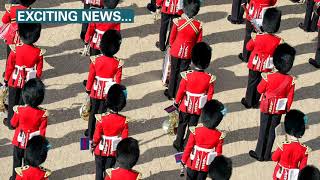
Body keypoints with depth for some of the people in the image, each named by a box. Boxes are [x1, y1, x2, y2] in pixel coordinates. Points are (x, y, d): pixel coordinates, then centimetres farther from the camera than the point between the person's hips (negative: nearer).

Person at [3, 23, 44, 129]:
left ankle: (11, 122, 28)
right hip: (29, 83, 1)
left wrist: (6, 80, 4)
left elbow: (9, 67, -11)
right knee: (23, 103, 16)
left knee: (13, 102, 17)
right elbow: (39, 71, -7)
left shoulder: (15, 49, -20)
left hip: (15, 81, -1)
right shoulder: (39, 53, -15)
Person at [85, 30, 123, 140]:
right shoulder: (117, 64, -18)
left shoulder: (95, 60, -16)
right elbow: (117, 81, -10)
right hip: (109, 93, -1)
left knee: (93, 112, 17)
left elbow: (91, 76, -7)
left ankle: (90, 134, 28)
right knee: (103, 113, 13)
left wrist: (88, 89, 8)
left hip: (96, 91, 1)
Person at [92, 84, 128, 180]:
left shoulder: (101, 119, -25)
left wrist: (93, 145, 3)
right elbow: (124, 138, -10)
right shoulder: (124, 120, -19)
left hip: (101, 150, -2)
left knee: (99, 171, 15)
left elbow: (97, 136, -16)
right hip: (114, 150, 2)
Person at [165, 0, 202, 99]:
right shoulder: (198, 25, -15)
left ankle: (171, 93, 29)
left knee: (174, 72, 17)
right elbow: (198, 42, -4)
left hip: (176, 51, 0)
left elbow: (172, 38, -5)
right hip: (188, 53, 0)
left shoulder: (178, 22, -19)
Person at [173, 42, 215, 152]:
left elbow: (181, 90, -11)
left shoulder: (187, 76, -23)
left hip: (186, 106, -1)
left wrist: (176, 102, 6)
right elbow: (210, 95, -8)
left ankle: (179, 144, 32)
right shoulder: (210, 79, -19)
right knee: (192, 126, 17)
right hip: (198, 108, 1)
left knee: (182, 124, 20)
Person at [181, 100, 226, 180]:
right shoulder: (219, 136, -18)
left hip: (193, 163, 0)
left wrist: (184, 160, 4)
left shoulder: (195, 131, -20)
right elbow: (218, 154, -9)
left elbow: (188, 147, -11)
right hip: (206, 166, 0)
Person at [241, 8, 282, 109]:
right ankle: (255, 102, 30)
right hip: (267, 66, 1)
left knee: (252, 82, 16)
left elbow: (248, 47, -5)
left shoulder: (257, 38, -22)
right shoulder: (278, 41, -20)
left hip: (255, 65, -1)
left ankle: (248, 102, 27)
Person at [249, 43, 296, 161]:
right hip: (279, 109, 2)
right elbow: (290, 97, -5)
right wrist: (286, 110, 9)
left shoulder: (269, 77, -22)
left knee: (263, 130, 11)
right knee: (273, 131, 13)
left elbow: (260, 90, -6)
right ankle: (267, 155, 21)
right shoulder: (290, 80, -14)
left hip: (267, 107, -2)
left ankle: (259, 154, 19)